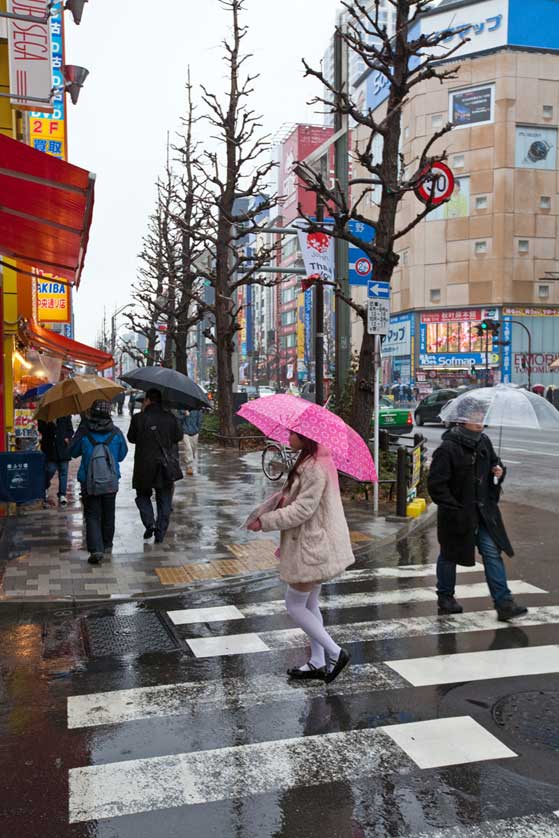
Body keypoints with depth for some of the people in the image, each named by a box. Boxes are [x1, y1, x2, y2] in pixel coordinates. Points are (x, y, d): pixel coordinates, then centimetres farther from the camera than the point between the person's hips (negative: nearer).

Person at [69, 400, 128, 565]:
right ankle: (107, 545, 31)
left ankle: (96, 549, -10)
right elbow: (122, 455, 6)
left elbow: (73, 452, 6)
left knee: (92, 516, 4)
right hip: (111, 483, 2)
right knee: (108, 514, 18)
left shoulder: (84, 432, -10)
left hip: (89, 483, -2)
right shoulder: (116, 433, -6)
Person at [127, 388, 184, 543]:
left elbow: (131, 438, 3)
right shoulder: (171, 419, -4)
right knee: (164, 501, 11)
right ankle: (160, 534, 11)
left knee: (143, 496, 19)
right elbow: (179, 436, 5)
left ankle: (150, 523, -2)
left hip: (144, 467, -1)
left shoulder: (138, 418, -10)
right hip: (167, 467, 2)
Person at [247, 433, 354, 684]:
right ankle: (317, 662, 26)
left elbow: (302, 510, -24)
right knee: (309, 604, 17)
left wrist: (265, 521, -17)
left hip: (312, 548, -11)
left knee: (294, 606, 1)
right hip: (316, 544, 11)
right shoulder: (315, 461, 10)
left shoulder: (314, 468, -23)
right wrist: (284, 498, 0)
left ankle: (335, 653, 6)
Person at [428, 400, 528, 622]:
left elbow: (494, 462, 22)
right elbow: (436, 484, -19)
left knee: (493, 553, 0)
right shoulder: (448, 449, -19)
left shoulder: (484, 442, 4)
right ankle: (445, 598, 31)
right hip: (457, 515, -5)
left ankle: (504, 603, 2)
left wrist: (499, 471, -1)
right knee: (450, 556, 12)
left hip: (484, 512, 5)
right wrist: (454, 508, -20)